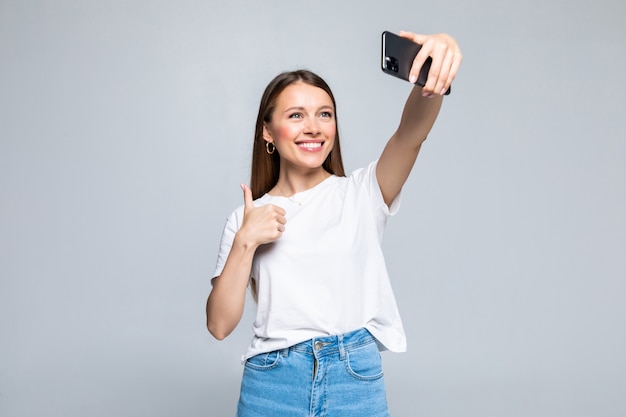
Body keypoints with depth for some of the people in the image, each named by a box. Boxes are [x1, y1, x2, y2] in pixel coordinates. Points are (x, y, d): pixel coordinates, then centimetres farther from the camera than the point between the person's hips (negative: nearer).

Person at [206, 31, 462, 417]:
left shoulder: (361, 195, 1)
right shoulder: (247, 218, 5)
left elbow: (411, 134, -18)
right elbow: (220, 324, -1)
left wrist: (433, 84, -38)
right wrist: (245, 242, -12)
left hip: (357, 384, 0)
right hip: (273, 385, 1)